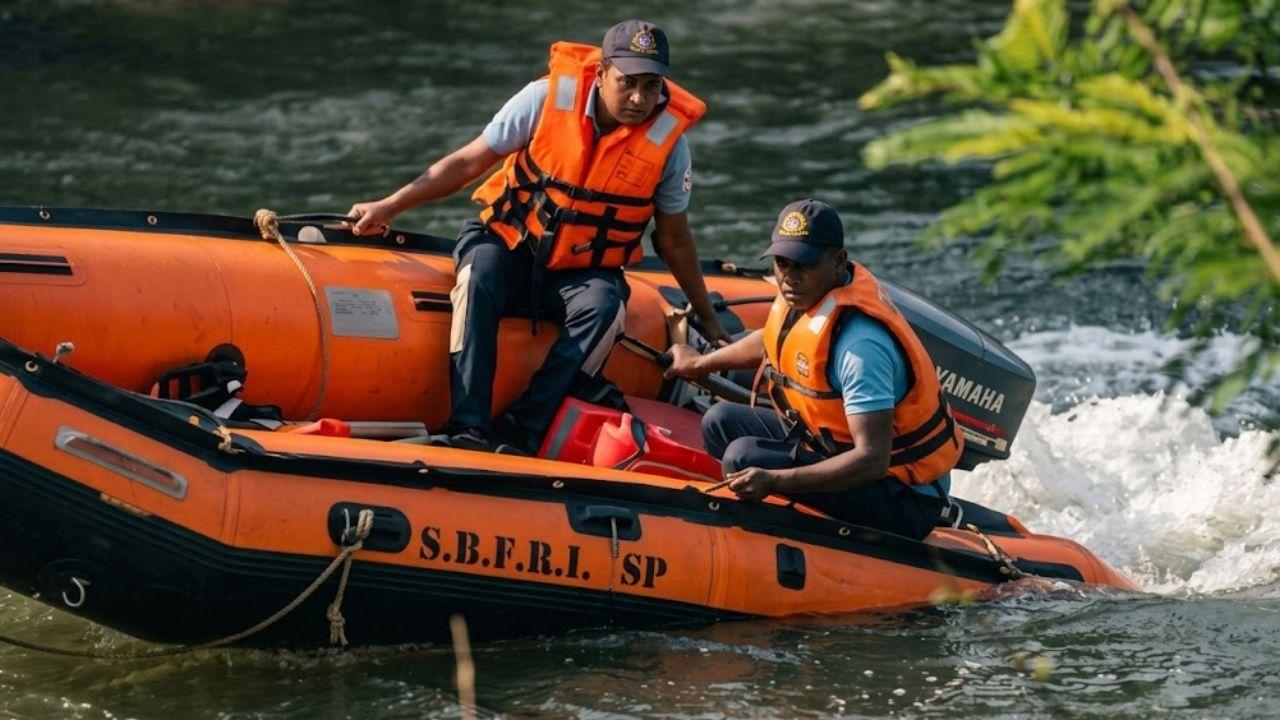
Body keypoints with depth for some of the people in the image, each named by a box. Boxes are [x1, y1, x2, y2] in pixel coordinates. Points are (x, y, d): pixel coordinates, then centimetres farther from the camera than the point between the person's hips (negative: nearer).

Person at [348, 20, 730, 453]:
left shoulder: (668, 138, -9)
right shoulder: (549, 97, -14)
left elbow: (674, 242, 7)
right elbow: (467, 163, -4)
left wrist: (708, 320, 15)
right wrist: (387, 207, -8)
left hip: (585, 274, 1)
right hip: (511, 244, -1)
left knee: (603, 308, -33)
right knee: (478, 280, -34)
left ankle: (521, 431, -35)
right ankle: (468, 429, -38)